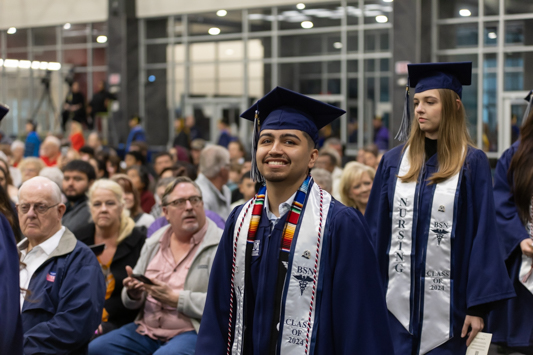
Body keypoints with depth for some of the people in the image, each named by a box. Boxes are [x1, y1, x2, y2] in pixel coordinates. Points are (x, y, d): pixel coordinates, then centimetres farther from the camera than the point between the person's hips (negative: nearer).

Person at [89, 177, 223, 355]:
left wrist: (175, 298, -16)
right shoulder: (153, 243, 15)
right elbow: (133, 303, 20)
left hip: (193, 332, -6)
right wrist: (133, 292, -4)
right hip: (147, 329, 6)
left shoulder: (221, 246, -6)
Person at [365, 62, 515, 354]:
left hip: (446, 305, -2)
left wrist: (478, 306, -10)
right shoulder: (394, 162, 6)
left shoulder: (472, 163, -3)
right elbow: (375, 228, 7)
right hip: (395, 301, 2)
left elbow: (483, 234, -6)